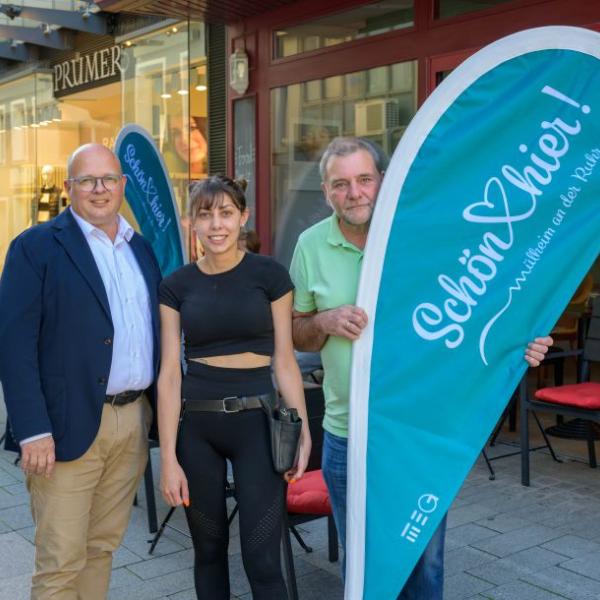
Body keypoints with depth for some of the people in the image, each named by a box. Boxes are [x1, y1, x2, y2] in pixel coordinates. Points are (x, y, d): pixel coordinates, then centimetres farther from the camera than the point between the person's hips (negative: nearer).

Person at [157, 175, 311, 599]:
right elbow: (170, 372, 0)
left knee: (261, 557, -2)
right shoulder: (177, 286, 3)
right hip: (196, 425, 2)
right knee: (209, 549, 14)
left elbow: (285, 361, 1)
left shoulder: (269, 274, -2)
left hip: (256, 422, -2)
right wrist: (169, 457, -4)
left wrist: (303, 430, -6)